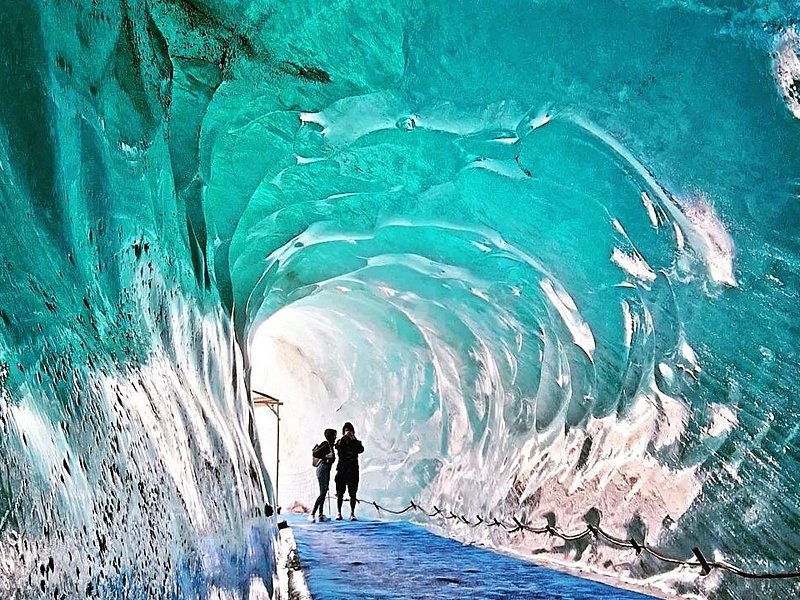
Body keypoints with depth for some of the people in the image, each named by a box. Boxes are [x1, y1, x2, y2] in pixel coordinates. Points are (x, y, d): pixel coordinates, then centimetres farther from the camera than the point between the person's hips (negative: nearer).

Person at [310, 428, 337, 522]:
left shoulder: (330, 445, 16)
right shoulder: (325, 444, -11)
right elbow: (314, 454, -18)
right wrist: (326, 456, -19)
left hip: (326, 470, 10)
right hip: (322, 469, -10)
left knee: (324, 493, 9)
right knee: (323, 493, -14)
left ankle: (321, 515, 11)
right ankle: (312, 514, -16)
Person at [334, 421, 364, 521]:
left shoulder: (356, 442, 11)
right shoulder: (340, 441, 11)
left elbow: (361, 450, -9)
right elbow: (337, 447, -11)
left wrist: (353, 439, -12)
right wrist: (344, 437, -16)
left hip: (353, 471, 0)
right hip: (342, 470, 0)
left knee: (353, 493, -2)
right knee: (340, 493, -1)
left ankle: (352, 513, 2)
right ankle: (338, 513, 5)